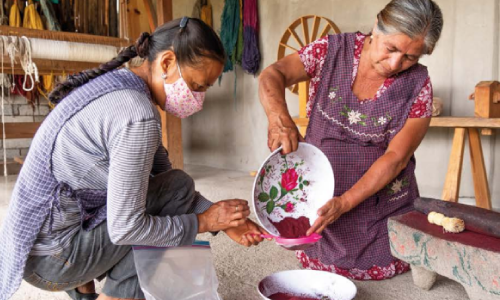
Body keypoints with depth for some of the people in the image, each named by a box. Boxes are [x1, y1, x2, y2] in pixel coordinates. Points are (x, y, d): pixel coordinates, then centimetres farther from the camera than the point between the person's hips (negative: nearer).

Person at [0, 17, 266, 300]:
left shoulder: (121, 85, 3)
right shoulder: (138, 115, -26)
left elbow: (159, 172, 7)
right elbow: (124, 229, -23)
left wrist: (220, 217, 1)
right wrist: (203, 222, -11)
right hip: (52, 258, -9)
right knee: (178, 187, -11)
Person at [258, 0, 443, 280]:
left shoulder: (417, 85, -13)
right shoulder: (333, 50, -10)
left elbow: (396, 157, -15)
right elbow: (272, 76, -16)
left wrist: (345, 203, -25)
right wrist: (279, 117, -39)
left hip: (381, 203, 0)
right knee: (321, 267, 10)